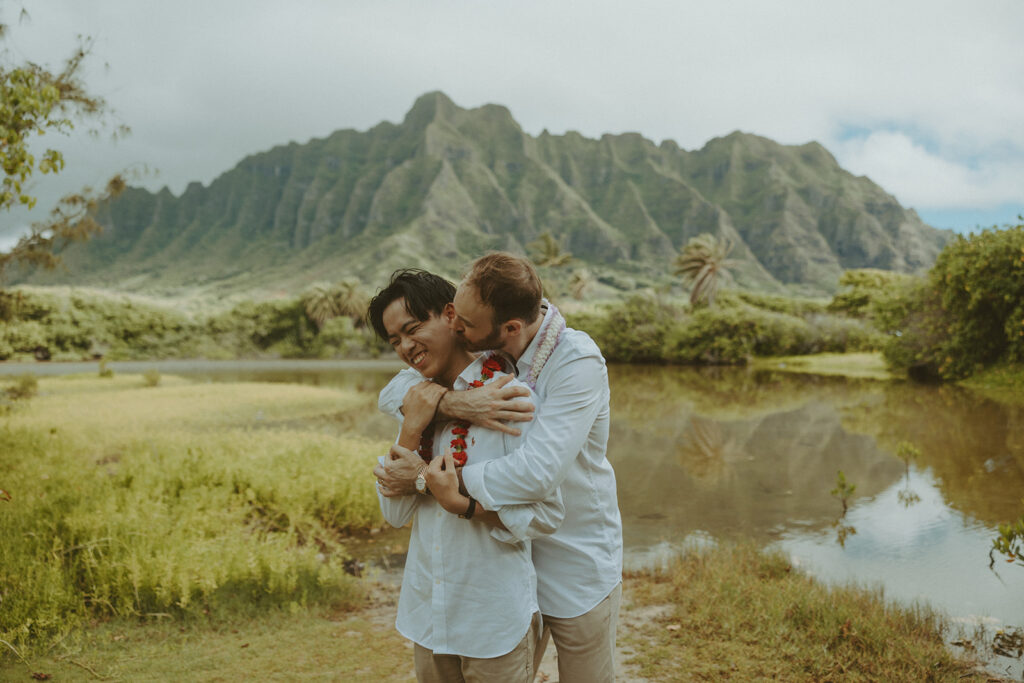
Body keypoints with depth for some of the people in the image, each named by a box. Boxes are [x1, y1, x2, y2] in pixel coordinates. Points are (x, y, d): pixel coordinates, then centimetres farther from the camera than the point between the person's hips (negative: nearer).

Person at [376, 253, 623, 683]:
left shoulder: (578, 364, -28)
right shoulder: (480, 348, -9)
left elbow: (535, 474, -36)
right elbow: (394, 392, -10)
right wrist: (456, 404, -32)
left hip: (575, 570, -5)